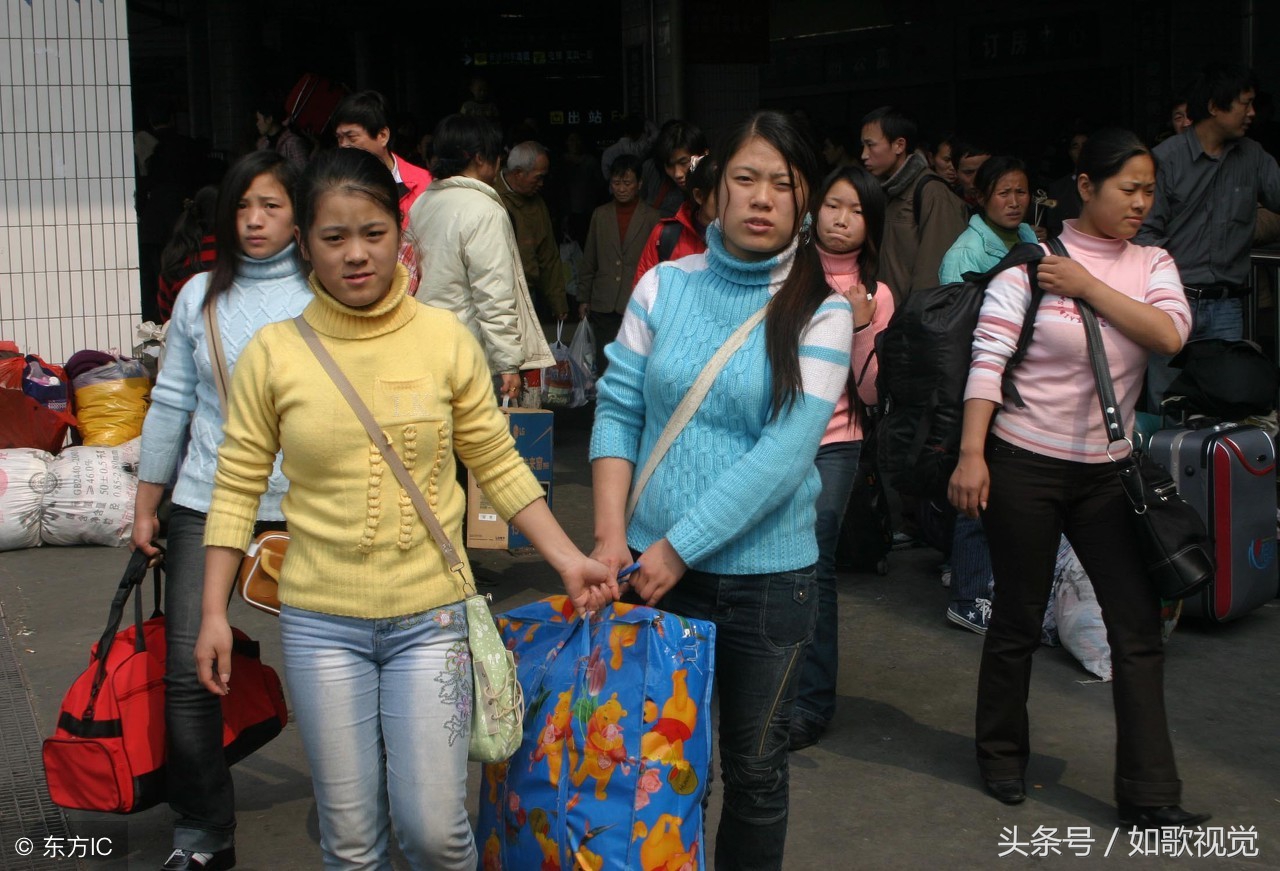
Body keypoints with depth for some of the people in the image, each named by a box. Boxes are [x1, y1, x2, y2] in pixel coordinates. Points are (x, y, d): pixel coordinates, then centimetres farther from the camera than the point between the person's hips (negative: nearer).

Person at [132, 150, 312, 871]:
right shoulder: (201, 295, 8)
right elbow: (172, 404, 12)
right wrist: (145, 505, 13)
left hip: (302, 508, -2)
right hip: (206, 505, 3)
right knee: (187, 673, -2)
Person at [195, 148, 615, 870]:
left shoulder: (447, 340, -3)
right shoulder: (274, 353, -4)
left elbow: (498, 465, 4)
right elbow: (238, 486, 2)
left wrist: (569, 559, -3)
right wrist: (215, 613, 0)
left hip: (431, 615, 0)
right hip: (321, 622, 0)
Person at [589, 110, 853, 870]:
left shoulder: (822, 313, -9)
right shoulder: (664, 285, 0)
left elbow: (786, 452, -17)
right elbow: (618, 410, 1)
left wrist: (678, 547, -18)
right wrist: (611, 535, -10)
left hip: (767, 578, -2)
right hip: (654, 569, 2)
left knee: (755, 771, 13)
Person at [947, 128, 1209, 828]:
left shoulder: (1151, 265, 7)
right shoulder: (1030, 262, -7)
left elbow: (1169, 335, -12)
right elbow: (988, 360, -12)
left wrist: (1088, 287, -14)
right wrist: (971, 454, -19)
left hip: (1106, 471, 4)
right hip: (1025, 462, -4)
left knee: (1138, 626, 1)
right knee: (1017, 620, 9)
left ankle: (1149, 795, 8)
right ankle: (1002, 755, 31)